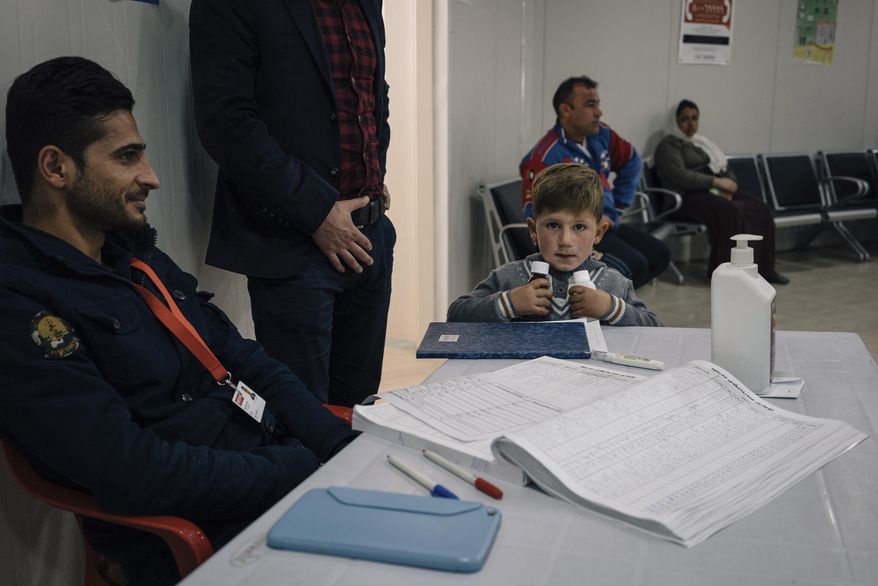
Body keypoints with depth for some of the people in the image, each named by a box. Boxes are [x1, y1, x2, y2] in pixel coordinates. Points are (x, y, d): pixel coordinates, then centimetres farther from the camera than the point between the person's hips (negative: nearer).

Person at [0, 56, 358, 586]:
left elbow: (247, 361, 12)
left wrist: (344, 448, 0)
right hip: (198, 536, -8)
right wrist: (302, 471, -16)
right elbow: (130, 471, -21)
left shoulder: (140, 257, 14)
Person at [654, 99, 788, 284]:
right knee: (731, 211, -34)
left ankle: (763, 268, -10)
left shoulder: (702, 142, 25)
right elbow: (681, 176, -16)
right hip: (690, 196, -8)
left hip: (717, 191, 8)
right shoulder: (669, 145, -1)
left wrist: (727, 187, -5)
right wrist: (716, 182, -19)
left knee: (760, 209, -15)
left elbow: (725, 168, 18)